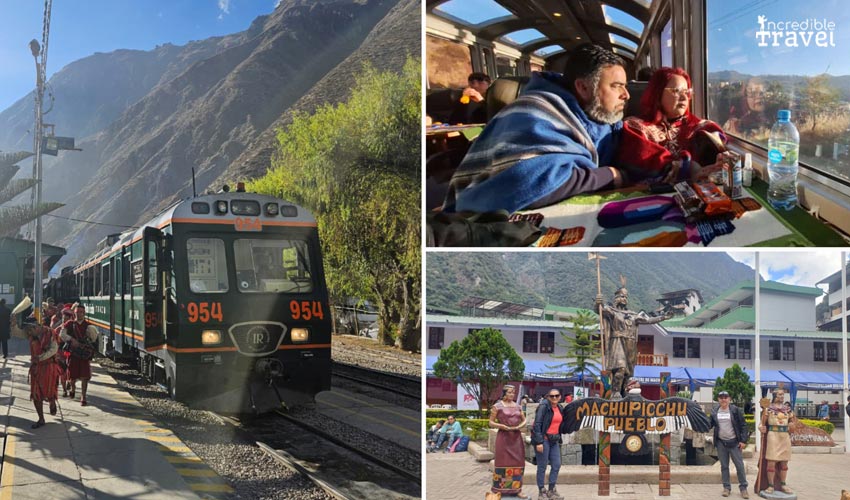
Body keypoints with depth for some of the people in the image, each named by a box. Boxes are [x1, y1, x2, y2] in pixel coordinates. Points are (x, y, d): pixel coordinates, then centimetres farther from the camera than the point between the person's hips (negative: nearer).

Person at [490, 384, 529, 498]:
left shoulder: (517, 406, 11)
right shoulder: (497, 406, -2)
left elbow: (524, 420, 17)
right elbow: (491, 423, -1)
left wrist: (520, 426, -5)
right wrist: (502, 426, -18)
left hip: (516, 437, 4)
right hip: (503, 437, -4)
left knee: (517, 463, 3)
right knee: (502, 462, -2)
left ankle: (517, 489, 10)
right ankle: (498, 491, 5)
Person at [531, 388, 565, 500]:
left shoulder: (559, 408, 12)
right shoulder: (544, 407, -10)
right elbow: (537, 425, -14)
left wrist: (559, 440, 15)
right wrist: (539, 442, -19)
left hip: (554, 440, 7)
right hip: (543, 439, -7)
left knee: (556, 465, 6)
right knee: (542, 466, 0)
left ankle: (551, 490, 18)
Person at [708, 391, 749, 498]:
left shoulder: (735, 410, -5)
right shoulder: (714, 411, 3)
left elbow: (743, 425, -4)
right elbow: (710, 424, 10)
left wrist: (743, 440, -10)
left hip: (734, 442, -3)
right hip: (721, 442, 3)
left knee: (739, 465, 0)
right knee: (724, 466, 8)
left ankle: (743, 488, 8)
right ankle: (726, 487, 16)